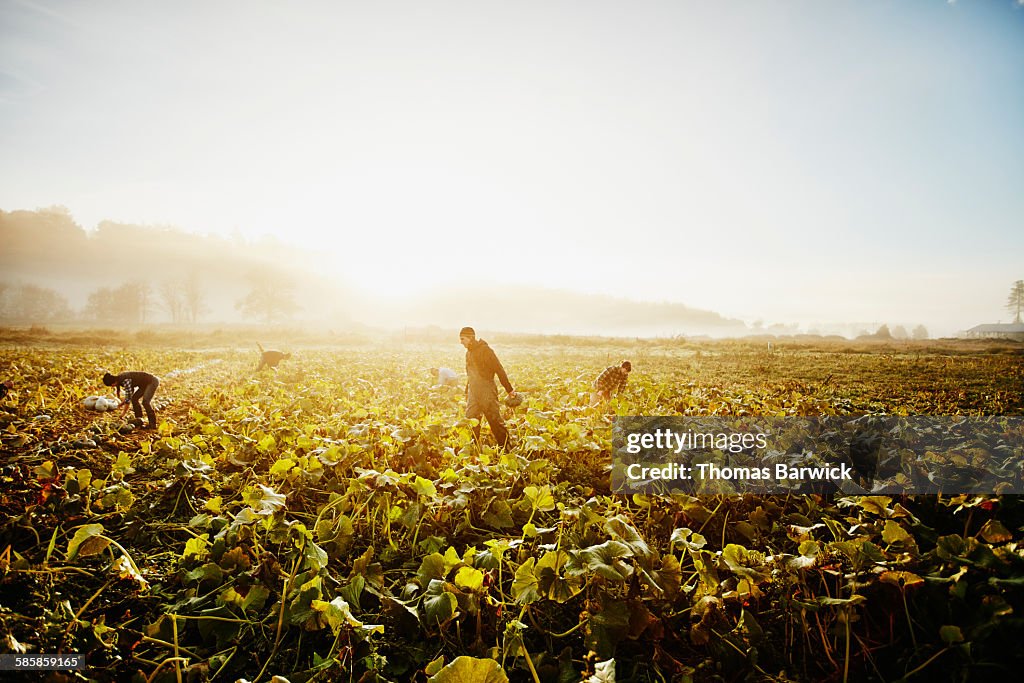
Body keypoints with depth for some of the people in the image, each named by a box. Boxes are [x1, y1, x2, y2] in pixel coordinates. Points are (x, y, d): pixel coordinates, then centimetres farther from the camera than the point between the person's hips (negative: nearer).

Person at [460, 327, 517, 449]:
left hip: (487, 392, -8)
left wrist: (509, 390, -12)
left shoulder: (485, 350, -11)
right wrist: (467, 392, 22)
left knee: (495, 420, -4)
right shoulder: (468, 352, 14)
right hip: (473, 392, 8)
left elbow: (499, 370, -12)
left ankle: (506, 448, 4)